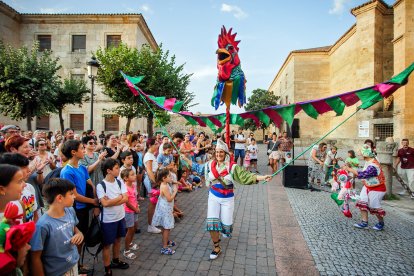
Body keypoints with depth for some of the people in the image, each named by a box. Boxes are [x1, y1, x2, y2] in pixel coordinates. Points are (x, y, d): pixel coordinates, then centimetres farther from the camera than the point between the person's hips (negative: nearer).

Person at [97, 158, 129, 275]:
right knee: (107, 244, 9)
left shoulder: (120, 182, -2)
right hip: (108, 220, -5)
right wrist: (119, 197, -14)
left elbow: (125, 199, -9)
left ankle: (116, 261, 42)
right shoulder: (101, 185, -17)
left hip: (120, 217, 5)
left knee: (118, 240, 21)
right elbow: (105, 203, -23)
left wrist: (111, 201, -19)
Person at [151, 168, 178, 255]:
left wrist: (174, 188, 5)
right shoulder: (164, 187, -26)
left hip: (166, 208, 10)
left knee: (165, 227, 24)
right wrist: (175, 191, -18)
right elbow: (169, 199, -26)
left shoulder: (166, 184, 4)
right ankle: (164, 247, 5)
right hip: (165, 209, -10)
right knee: (166, 228, -2)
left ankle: (167, 241, 41)